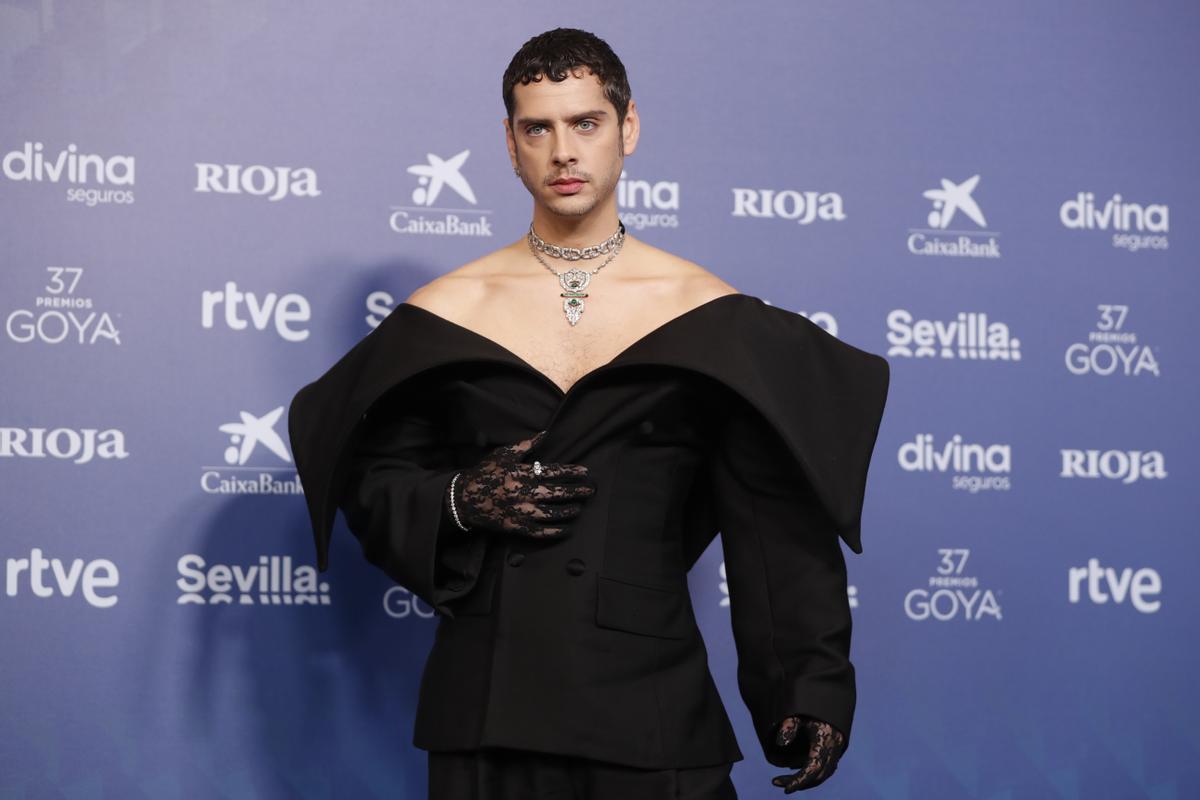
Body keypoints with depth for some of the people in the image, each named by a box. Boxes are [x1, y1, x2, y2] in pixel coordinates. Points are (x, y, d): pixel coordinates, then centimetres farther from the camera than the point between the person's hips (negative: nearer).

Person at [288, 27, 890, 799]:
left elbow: (777, 533, 1)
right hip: (485, 706, 1)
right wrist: (461, 502, -9)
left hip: (652, 707, -1)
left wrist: (810, 689, -7)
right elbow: (377, 485, 11)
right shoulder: (445, 312, 6)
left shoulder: (707, 316, 2)